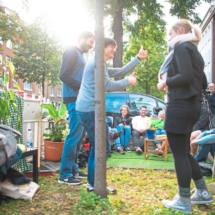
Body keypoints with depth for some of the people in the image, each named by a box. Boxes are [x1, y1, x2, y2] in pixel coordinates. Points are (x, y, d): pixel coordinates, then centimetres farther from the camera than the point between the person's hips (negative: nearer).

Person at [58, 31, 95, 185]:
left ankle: (73, 169, 19)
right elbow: (64, 75, -16)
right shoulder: (72, 52, -5)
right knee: (74, 135, -10)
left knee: (80, 135, 11)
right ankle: (65, 174, -5)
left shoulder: (80, 55, 23)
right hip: (75, 99, -10)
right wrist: (82, 87, -16)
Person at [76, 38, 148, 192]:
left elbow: (120, 71, 23)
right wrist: (128, 82, -4)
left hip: (85, 109, 11)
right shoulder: (97, 62, -9)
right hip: (90, 109, -11)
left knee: (97, 147, 16)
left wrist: (138, 58, 21)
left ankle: (92, 182, 22)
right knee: (104, 148, -6)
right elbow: (108, 85, -16)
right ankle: (95, 184, 1)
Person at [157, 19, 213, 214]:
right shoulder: (194, 51, 20)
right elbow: (203, 83, 19)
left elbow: (185, 76, -23)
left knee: (179, 154, -1)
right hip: (192, 105, 10)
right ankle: (203, 192, 26)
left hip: (180, 105, -10)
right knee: (183, 152, 18)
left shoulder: (181, 47, -8)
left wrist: (165, 83, -8)